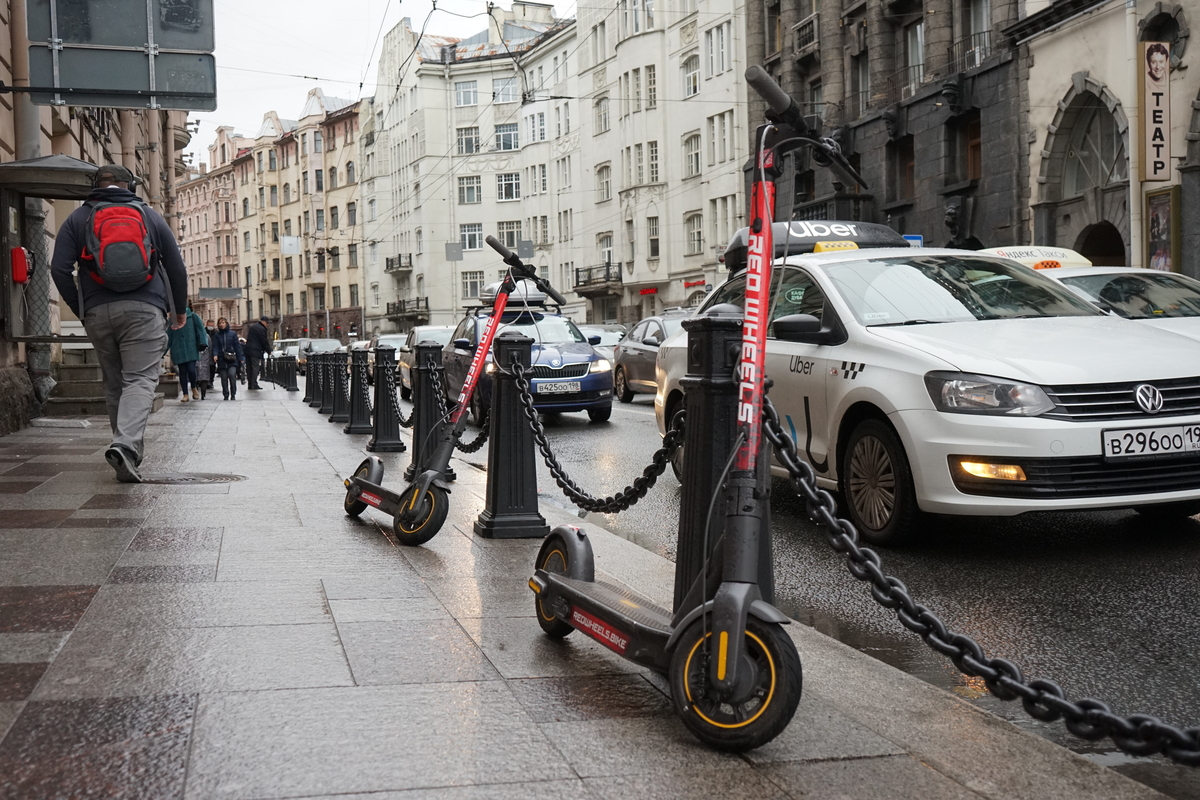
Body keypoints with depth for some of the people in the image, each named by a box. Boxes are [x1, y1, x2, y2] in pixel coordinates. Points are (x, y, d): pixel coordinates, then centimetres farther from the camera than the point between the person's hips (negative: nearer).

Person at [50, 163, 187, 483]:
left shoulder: (77, 218, 13)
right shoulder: (150, 215, 12)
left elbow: (59, 269, 3)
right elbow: (177, 267, 13)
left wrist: (81, 311, 12)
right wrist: (179, 310, 24)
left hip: (97, 313, 2)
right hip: (143, 310, -2)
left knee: (114, 383, 14)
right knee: (140, 379, -8)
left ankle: (131, 450, 18)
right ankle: (125, 444, -29)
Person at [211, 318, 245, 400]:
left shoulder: (232, 334, 6)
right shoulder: (217, 335, 10)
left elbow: (237, 346, 6)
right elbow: (215, 347, 1)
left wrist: (241, 358, 1)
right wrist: (215, 355, -19)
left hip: (232, 360, -2)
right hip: (221, 360, 2)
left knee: (232, 374, -18)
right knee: (224, 378, 1)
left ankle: (233, 394, -7)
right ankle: (226, 395, 12)